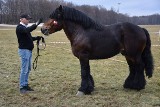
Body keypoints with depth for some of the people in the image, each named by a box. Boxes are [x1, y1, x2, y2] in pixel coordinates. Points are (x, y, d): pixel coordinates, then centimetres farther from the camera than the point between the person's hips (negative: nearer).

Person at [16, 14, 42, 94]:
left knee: (28, 69, 13)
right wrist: (36, 24, -39)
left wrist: (36, 38, 6)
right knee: (24, 69, -7)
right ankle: (22, 87, -1)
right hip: (24, 50, -10)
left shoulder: (25, 28, 17)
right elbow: (27, 30, -32)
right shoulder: (19, 28, -12)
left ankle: (25, 85, 21)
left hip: (29, 50, 10)